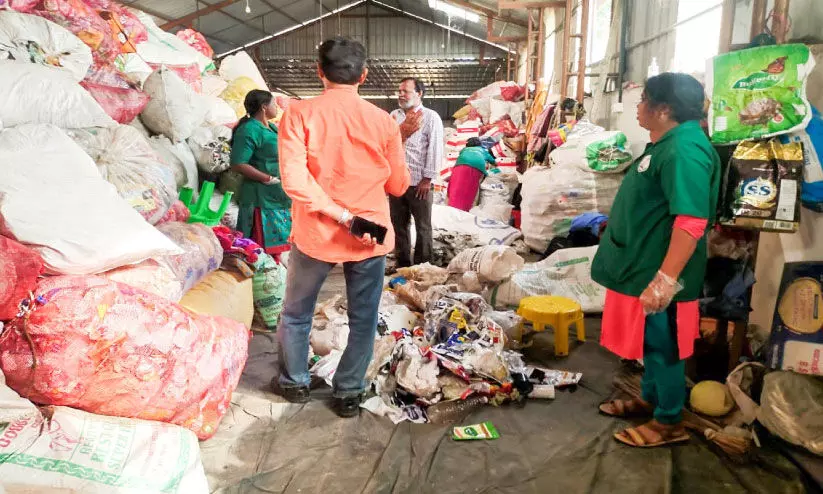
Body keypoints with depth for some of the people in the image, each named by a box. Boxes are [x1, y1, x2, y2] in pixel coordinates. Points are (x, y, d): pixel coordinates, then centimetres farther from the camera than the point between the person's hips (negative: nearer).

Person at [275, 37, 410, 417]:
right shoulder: (383, 121, -6)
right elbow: (398, 186, 2)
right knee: (363, 321, 16)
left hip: (315, 234, 0)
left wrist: (338, 213, -16)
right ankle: (348, 394, 26)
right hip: (371, 237, 1)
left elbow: (293, 179, -20)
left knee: (296, 314, 21)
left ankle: (294, 383, 37)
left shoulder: (299, 114, -10)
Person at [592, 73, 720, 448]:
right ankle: (651, 401, 38)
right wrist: (615, 228, 28)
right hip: (643, 266, 10)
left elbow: (692, 221, -29)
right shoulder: (667, 143, 11)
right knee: (650, 343, 22)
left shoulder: (684, 150, -23)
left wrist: (665, 279, -30)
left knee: (662, 347, 4)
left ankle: (670, 422, 21)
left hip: (658, 275, -10)